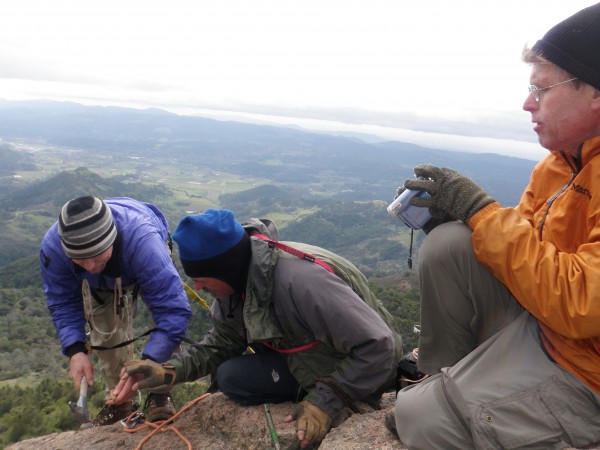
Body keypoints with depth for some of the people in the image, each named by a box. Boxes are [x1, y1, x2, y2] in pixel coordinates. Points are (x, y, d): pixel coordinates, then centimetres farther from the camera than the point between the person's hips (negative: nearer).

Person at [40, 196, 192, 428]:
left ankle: (160, 392, -6)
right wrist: (75, 350, -37)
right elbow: (63, 303, -23)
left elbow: (173, 308, -50)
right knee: (106, 333, -3)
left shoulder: (142, 240, -50)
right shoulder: (52, 246, -37)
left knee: (168, 301, -24)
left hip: (148, 263, -3)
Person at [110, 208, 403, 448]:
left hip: (360, 371, -7)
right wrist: (168, 371, -14)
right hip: (304, 357, 7)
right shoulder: (237, 278, -11)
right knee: (230, 377, -11)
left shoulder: (300, 282, -36)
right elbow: (220, 345, 0)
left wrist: (326, 401, -32)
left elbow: (379, 347, -33)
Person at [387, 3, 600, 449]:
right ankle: (444, 377, 7)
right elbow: (521, 242, 6)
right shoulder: (560, 162, 2)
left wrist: (481, 209, -26)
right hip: (538, 324, 7)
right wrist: (458, 214, -12)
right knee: (447, 246, -13)